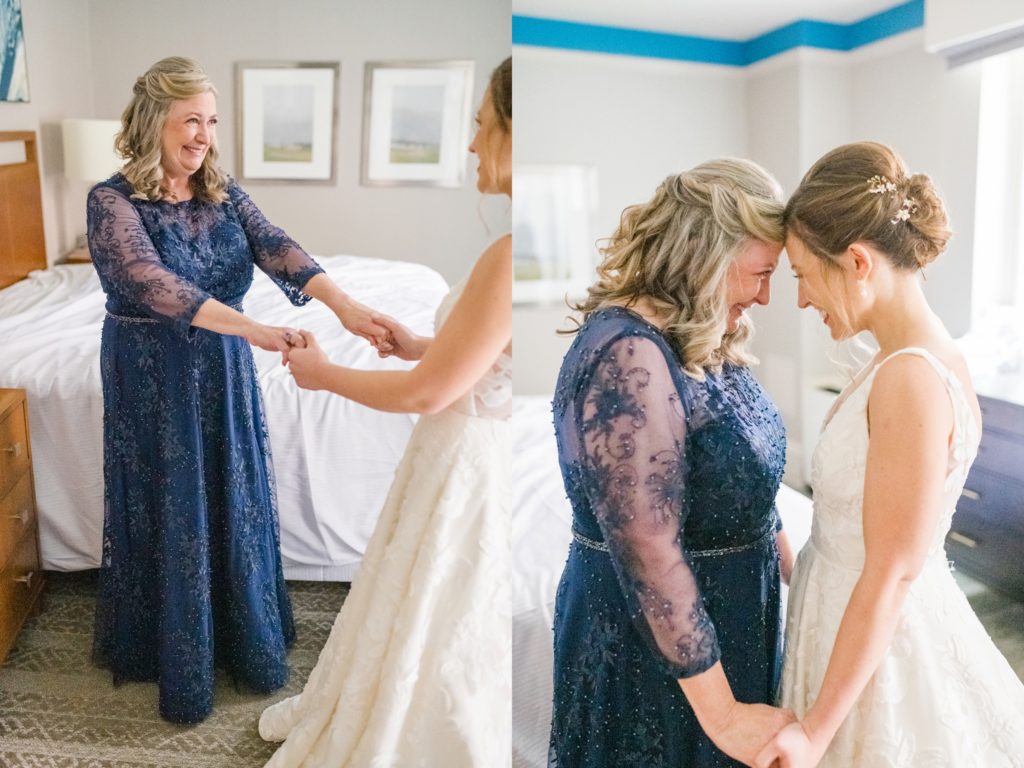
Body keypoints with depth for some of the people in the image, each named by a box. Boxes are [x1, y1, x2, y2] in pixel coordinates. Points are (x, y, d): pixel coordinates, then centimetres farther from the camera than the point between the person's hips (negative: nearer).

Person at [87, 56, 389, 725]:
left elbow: (276, 247, -15)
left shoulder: (223, 192, 2)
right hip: (154, 380, -4)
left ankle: (248, 643, 33)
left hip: (225, 372, 4)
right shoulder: (112, 202, -13)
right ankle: (171, 657, 30)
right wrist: (255, 330, -42)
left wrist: (343, 302, -33)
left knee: (237, 506, 13)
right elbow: (154, 284, -29)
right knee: (168, 515, 7)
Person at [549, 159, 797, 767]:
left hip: (731, 620, 9)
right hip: (648, 643, -8)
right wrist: (722, 716, -21)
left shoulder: (706, 343, 2)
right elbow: (651, 558, -28)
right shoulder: (629, 356, -27)